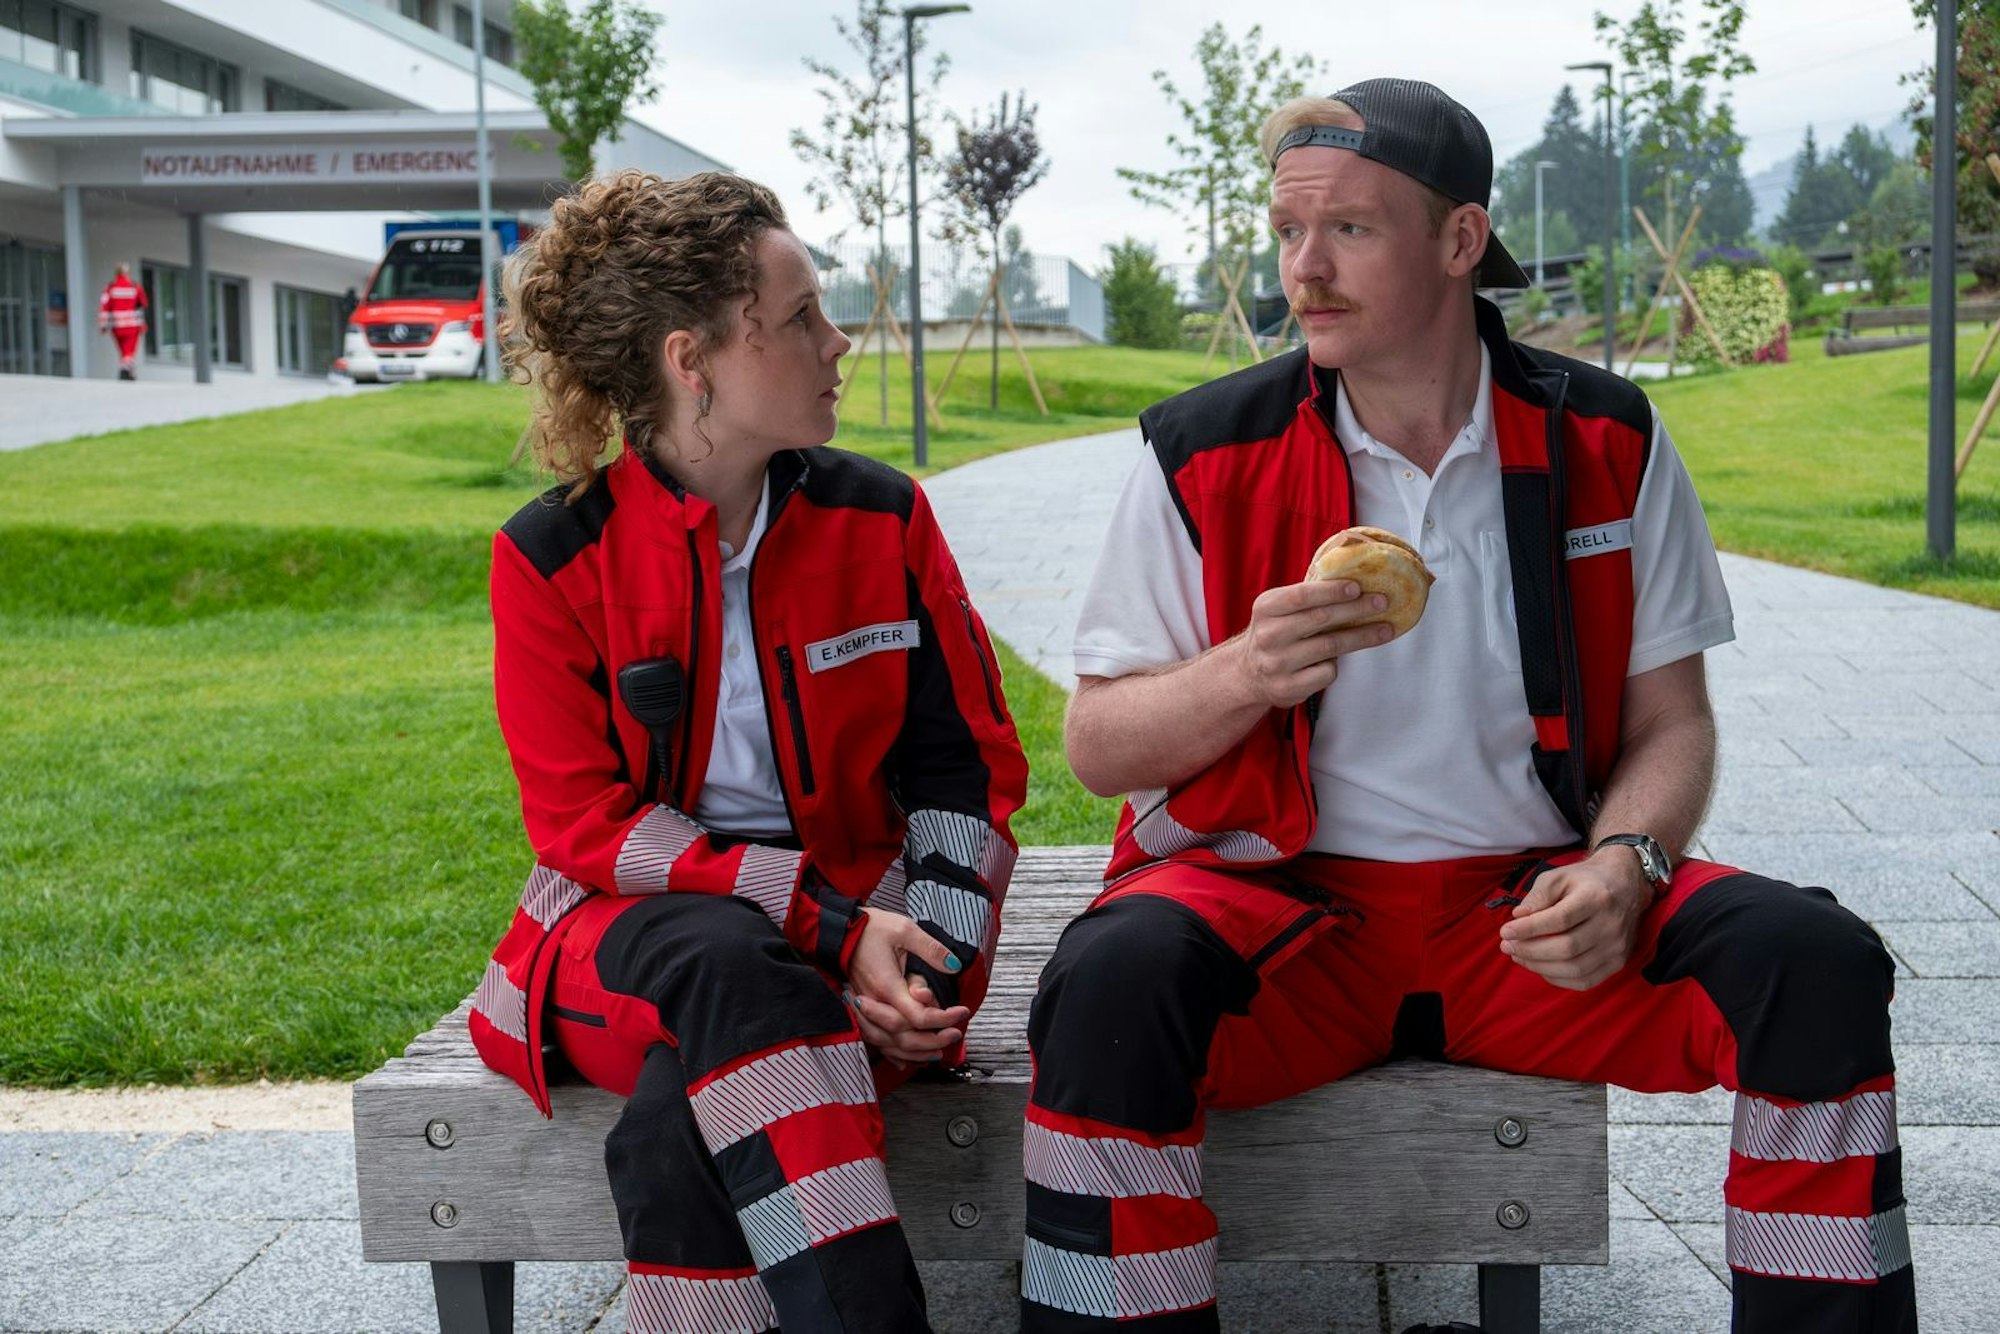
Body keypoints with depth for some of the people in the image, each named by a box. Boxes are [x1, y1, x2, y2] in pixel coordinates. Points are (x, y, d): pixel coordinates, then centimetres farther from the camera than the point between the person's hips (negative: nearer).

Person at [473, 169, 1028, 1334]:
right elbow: (585, 823, -6)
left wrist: (929, 963, -12)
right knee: (727, 965, -36)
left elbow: (968, 763, 6)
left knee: (680, 1136, -30)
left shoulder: (880, 517, 4)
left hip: (850, 919, 1)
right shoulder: (552, 557, -3)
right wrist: (830, 927, -17)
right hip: (634, 929, 0)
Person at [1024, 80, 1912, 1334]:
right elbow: (1099, 748, 1)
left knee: (1814, 961, -22)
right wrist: (1251, 671, -19)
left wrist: (1625, 867, -13)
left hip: (1532, 908, 2)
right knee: (1115, 980, -33)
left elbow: (1671, 722, 8)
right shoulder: (1207, 456, -1)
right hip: (1282, 903, -1)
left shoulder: (1608, 443, 3)